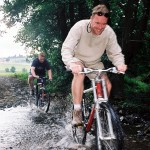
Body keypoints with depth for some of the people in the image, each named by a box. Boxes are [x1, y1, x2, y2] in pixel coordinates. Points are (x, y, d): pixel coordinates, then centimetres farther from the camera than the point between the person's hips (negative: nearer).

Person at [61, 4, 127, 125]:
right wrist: (71, 64, -54)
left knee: (107, 85, -14)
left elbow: (115, 53, -16)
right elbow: (66, 49, -34)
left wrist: (120, 64, -40)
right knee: (79, 73, -36)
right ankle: (77, 111, -31)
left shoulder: (109, 32, -22)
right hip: (78, 59, -3)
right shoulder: (80, 27, -30)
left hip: (94, 63, 3)